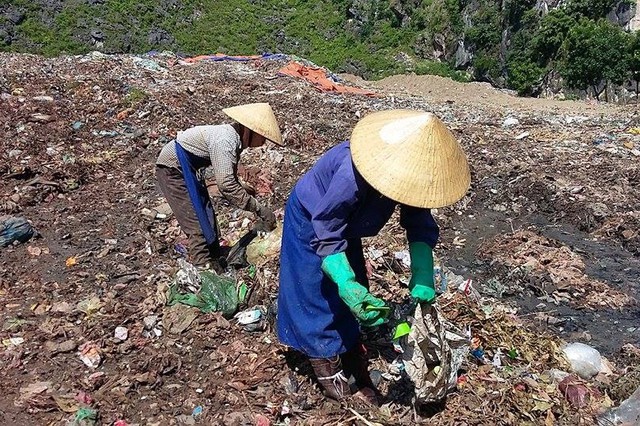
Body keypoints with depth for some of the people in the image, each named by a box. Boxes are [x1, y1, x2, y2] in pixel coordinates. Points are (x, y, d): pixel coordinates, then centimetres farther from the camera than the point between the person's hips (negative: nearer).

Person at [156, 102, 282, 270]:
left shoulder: (236, 139, -2)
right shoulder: (224, 141, -32)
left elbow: (232, 180, 5)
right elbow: (226, 184, -37)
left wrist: (256, 208, -2)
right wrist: (259, 209, -33)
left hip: (189, 169, 9)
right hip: (173, 168, -9)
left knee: (207, 214, 11)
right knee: (197, 219, -10)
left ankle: (214, 259, 21)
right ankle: (203, 267, -5)